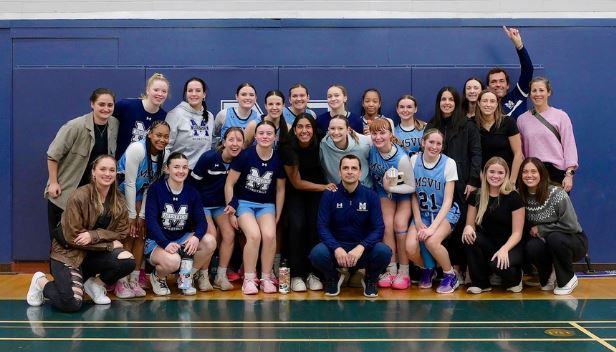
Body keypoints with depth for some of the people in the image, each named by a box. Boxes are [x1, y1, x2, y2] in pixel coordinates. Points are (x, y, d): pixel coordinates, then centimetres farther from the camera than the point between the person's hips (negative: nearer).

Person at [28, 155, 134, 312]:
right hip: (68, 253, -5)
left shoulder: (118, 200, -2)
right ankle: (41, 282, 9)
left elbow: (121, 233, -5)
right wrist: (110, 244, -18)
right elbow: (72, 236, -18)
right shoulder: (80, 196, -18)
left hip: (94, 255, 5)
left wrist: (93, 235, -23)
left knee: (128, 261, -23)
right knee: (71, 304, -23)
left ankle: (96, 284, 6)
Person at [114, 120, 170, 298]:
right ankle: (121, 282, -6)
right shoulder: (137, 149, -27)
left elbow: (150, 186, -1)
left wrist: (142, 215, -5)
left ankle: (135, 280, 7)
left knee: (141, 234, 0)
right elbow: (129, 183, -23)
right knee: (128, 235, -12)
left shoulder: (162, 155, -6)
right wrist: (131, 215, -20)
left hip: (138, 195, 6)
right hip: (121, 192, -6)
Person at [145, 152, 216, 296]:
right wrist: (166, 244, -31)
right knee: (173, 261, -37)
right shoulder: (156, 189, -9)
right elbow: (151, 221, -17)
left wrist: (196, 237, -29)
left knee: (209, 241, -23)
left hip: (182, 239, 5)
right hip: (157, 241, -5)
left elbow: (201, 221, -6)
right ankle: (158, 277, 2)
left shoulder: (192, 192, 3)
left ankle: (187, 277, 1)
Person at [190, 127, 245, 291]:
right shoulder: (209, 158, -21)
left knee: (229, 234, -12)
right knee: (212, 235, -18)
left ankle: (221, 276, -2)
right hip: (202, 203, -4)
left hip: (221, 205, 4)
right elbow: (193, 182, -13)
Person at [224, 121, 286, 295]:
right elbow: (229, 184, -5)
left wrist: (277, 216, 10)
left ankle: (266, 278, -7)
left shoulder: (278, 159, -4)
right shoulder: (245, 155, -12)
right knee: (254, 235, -27)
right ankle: (249, 279, -12)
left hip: (266, 205, 2)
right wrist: (231, 211, -5)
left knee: (269, 235, -25)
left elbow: (280, 189, 9)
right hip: (244, 202, -2)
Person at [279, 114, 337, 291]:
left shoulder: (320, 145, -17)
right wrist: (324, 187, -19)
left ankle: (312, 273, -7)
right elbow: (297, 183, -13)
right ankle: (296, 275, -13)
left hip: (318, 190, 1)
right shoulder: (288, 149, -19)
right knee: (297, 226, -22)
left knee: (316, 226, -20)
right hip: (296, 192, -1)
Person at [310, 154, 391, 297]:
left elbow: (378, 228, -8)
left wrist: (361, 247, -25)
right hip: (336, 246, 0)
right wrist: (336, 248, -25)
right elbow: (322, 226, -7)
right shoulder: (329, 195, -2)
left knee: (383, 251, -31)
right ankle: (333, 278, 5)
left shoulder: (370, 195, -2)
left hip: (364, 249, 0)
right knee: (317, 253, -32)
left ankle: (371, 279, 5)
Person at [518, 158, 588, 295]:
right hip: (547, 242, 3)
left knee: (555, 238, -35)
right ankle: (549, 275, 3)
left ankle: (568, 279, -8)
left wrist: (541, 229, -16)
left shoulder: (557, 194, -20)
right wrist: (533, 232, -14)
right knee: (531, 247, -30)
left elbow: (571, 226, -21)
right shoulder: (522, 197, -7)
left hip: (574, 241, -3)